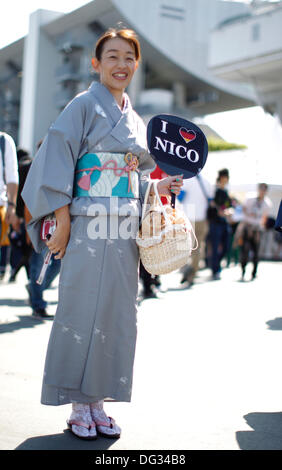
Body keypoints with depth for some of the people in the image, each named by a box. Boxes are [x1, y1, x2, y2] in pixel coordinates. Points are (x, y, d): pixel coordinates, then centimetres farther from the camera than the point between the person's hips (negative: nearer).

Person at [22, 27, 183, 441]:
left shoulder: (136, 122, 19)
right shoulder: (84, 106, -1)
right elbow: (57, 160, -9)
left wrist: (160, 188, 4)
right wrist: (62, 220, -15)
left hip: (124, 233, 7)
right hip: (89, 228, -6)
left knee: (117, 313, 6)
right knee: (82, 311, -3)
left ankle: (97, 400, 17)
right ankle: (79, 407, 8)